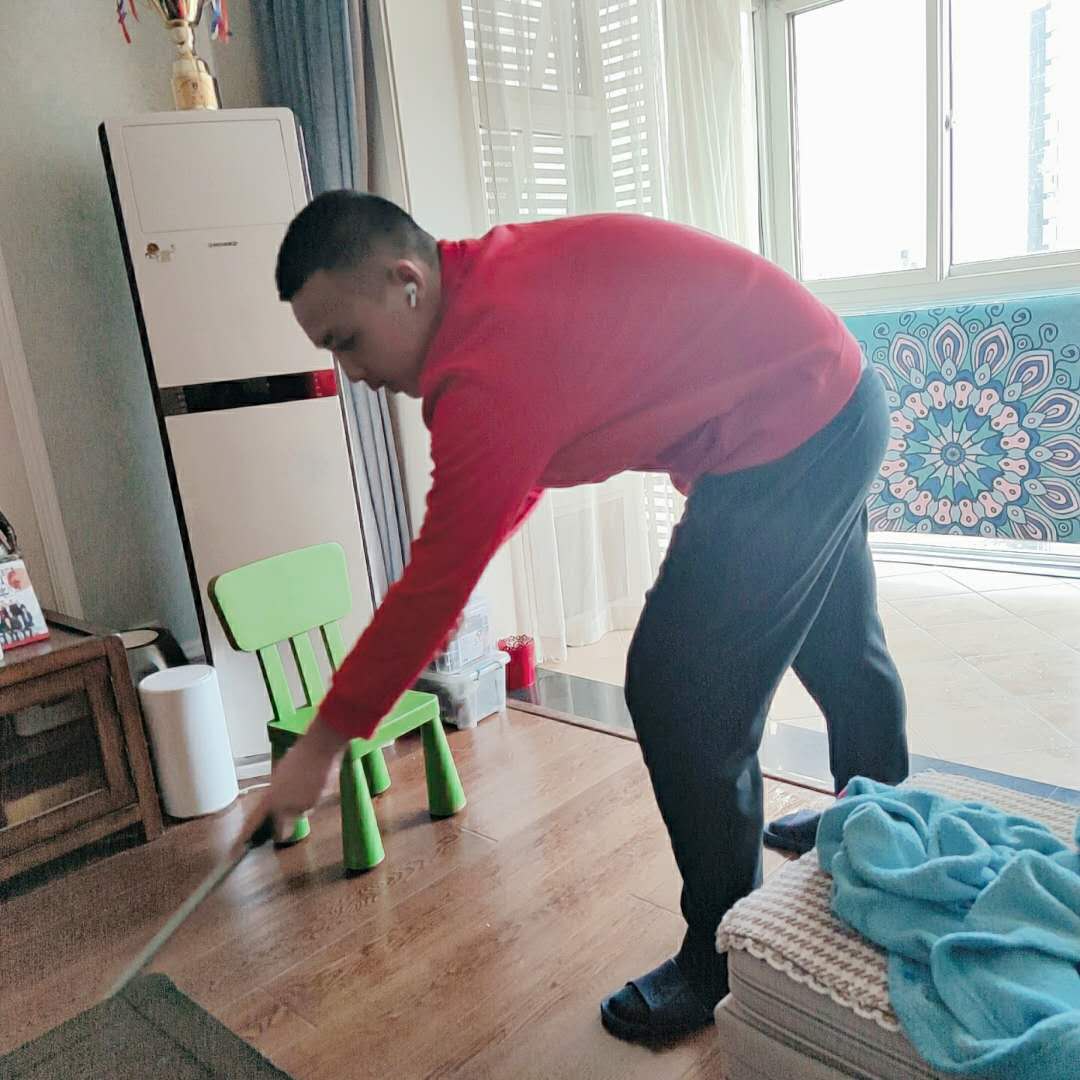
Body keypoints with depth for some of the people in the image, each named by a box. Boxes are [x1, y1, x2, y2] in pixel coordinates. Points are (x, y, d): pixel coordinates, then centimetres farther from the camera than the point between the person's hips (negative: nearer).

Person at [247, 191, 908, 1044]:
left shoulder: (491, 365, -29)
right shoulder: (494, 275, 1)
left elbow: (438, 580, -24)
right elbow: (509, 491, 9)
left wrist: (324, 742, -13)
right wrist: (428, 613, 6)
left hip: (789, 432, -10)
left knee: (682, 691, -7)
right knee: (838, 644, 27)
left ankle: (722, 965, 14)